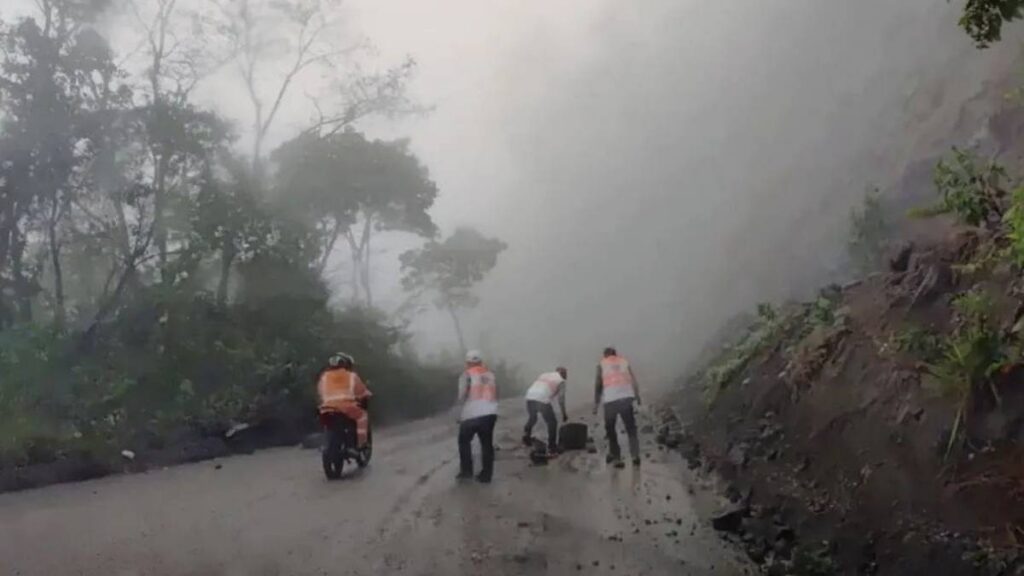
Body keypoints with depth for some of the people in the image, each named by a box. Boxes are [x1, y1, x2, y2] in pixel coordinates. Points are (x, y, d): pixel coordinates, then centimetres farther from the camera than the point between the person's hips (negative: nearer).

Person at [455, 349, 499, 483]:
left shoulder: (467, 374, -3)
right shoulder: (490, 374, 13)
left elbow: (462, 395, -10)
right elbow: (495, 395, 12)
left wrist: (460, 415, -3)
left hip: (472, 415, -4)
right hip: (490, 413, 4)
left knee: (464, 442, 15)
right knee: (487, 443, 11)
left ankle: (466, 471, 13)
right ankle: (486, 475, 11)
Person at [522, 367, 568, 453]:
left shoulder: (544, 375, 28)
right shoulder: (561, 381, 14)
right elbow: (561, 398, 12)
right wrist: (564, 414, 22)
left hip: (530, 397, 5)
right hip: (542, 400, -5)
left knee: (531, 418, 30)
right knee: (552, 422, 9)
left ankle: (526, 438, 38)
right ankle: (551, 447, 7)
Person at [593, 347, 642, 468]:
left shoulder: (602, 364, 14)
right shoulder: (624, 362, 19)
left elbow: (598, 384, 9)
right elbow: (633, 380, 8)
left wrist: (596, 403, 11)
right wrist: (637, 396, 7)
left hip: (610, 399, -1)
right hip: (626, 397, 1)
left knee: (610, 429, 12)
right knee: (631, 428, 10)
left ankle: (615, 457, 8)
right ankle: (635, 455, -3)